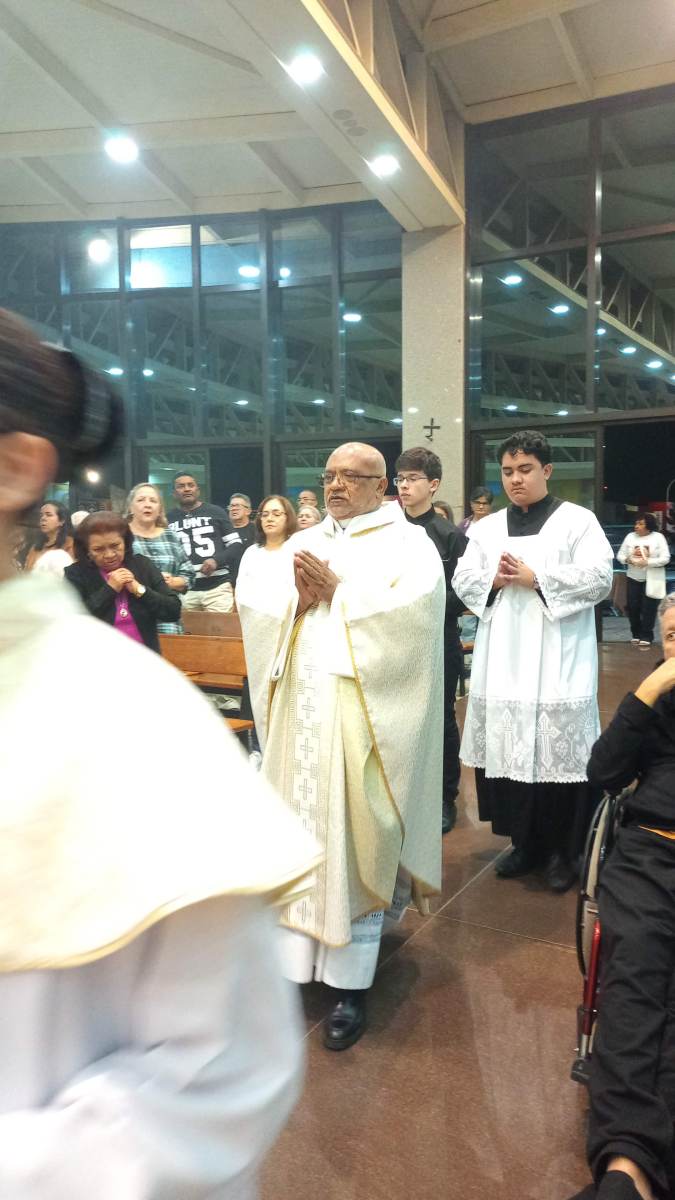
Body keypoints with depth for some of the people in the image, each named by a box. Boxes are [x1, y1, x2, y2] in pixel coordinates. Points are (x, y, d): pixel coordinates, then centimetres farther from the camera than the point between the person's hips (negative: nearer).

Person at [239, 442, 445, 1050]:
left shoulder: (408, 543, 1)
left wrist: (338, 590, -12)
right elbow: (254, 613, 8)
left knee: (354, 842, 0)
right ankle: (291, 960, 22)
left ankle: (350, 983, 13)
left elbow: (411, 613, -16)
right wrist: (299, 599, -10)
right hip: (300, 712, 5)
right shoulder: (301, 544, 16)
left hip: (364, 717, -5)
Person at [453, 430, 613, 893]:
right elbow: (463, 580, 10)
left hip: (557, 664, -4)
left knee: (559, 752, -1)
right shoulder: (488, 527, 14)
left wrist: (536, 578, -15)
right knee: (506, 750, 7)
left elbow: (599, 578, -10)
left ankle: (563, 851, 15)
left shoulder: (577, 520, 0)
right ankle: (525, 843, 23)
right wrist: (494, 578, -10)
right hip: (502, 663, 5)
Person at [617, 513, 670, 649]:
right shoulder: (630, 536, 1)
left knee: (648, 609, -3)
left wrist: (647, 562, -22)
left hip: (651, 580, -3)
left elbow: (665, 558, -11)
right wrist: (628, 560, -17)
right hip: (633, 578, 3)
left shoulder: (658, 537, -7)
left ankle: (646, 637, 5)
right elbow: (620, 554, 5)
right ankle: (636, 634, 21)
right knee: (633, 607, 5)